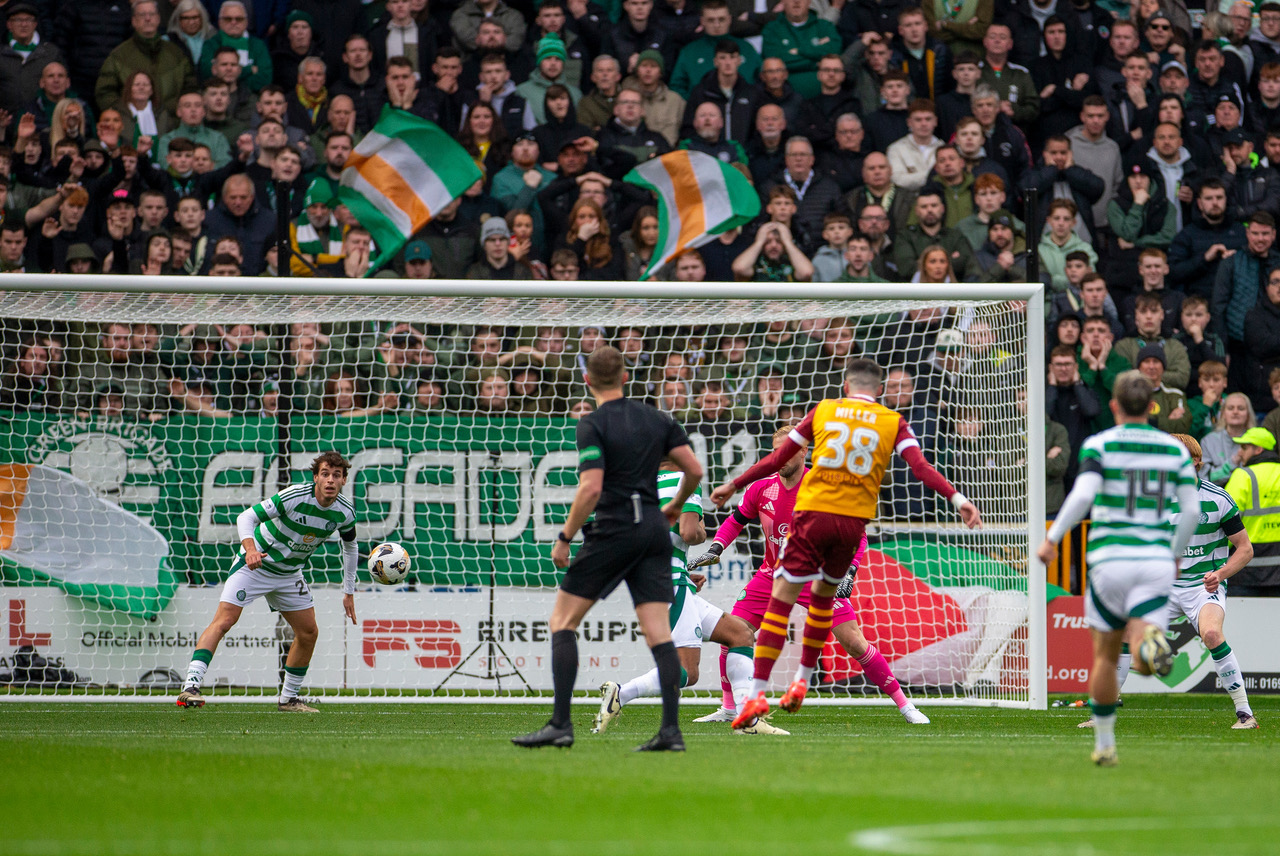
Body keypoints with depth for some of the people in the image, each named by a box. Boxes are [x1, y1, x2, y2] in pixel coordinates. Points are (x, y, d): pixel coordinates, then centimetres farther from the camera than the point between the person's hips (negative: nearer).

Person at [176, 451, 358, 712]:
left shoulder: (345, 512, -9)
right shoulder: (295, 496, -26)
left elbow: (350, 546, 12)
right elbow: (246, 517, -25)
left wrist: (349, 593, 14)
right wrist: (250, 548, -43)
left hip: (290, 574, 6)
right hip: (256, 564, -6)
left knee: (308, 632, 5)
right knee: (224, 620, -18)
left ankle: (288, 698, 21)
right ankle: (191, 686, -25)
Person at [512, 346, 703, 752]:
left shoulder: (592, 425, -8)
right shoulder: (656, 419, 9)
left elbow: (591, 489, -18)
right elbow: (694, 470, 9)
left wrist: (564, 537, -10)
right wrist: (675, 506, 27)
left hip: (613, 531, -5)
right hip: (654, 530, 5)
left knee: (562, 621, 4)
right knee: (658, 633, 2)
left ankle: (560, 723, -4)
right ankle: (671, 729, -9)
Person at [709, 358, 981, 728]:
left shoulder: (823, 411, 9)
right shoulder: (893, 423, 9)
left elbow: (778, 458, 12)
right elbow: (920, 466, -5)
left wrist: (733, 485, 21)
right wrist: (957, 498, -8)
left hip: (813, 513, -2)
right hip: (854, 519, 2)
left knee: (782, 598, -3)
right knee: (823, 595, 24)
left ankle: (757, 693, -12)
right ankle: (802, 681, 28)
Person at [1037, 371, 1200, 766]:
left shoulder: (1099, 445, -1)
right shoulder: (1175, 449, 8)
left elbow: (1082, 496, -16)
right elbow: (1192, 511, 6)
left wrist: (1052, 539, -8)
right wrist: (1176, 554, 21)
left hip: (1110, 559, -1)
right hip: (1156, 561, 1)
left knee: (1105, 656, 15)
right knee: (1145, 660, -7)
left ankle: (1104, 744, 20)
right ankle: (1152, 644, -44)